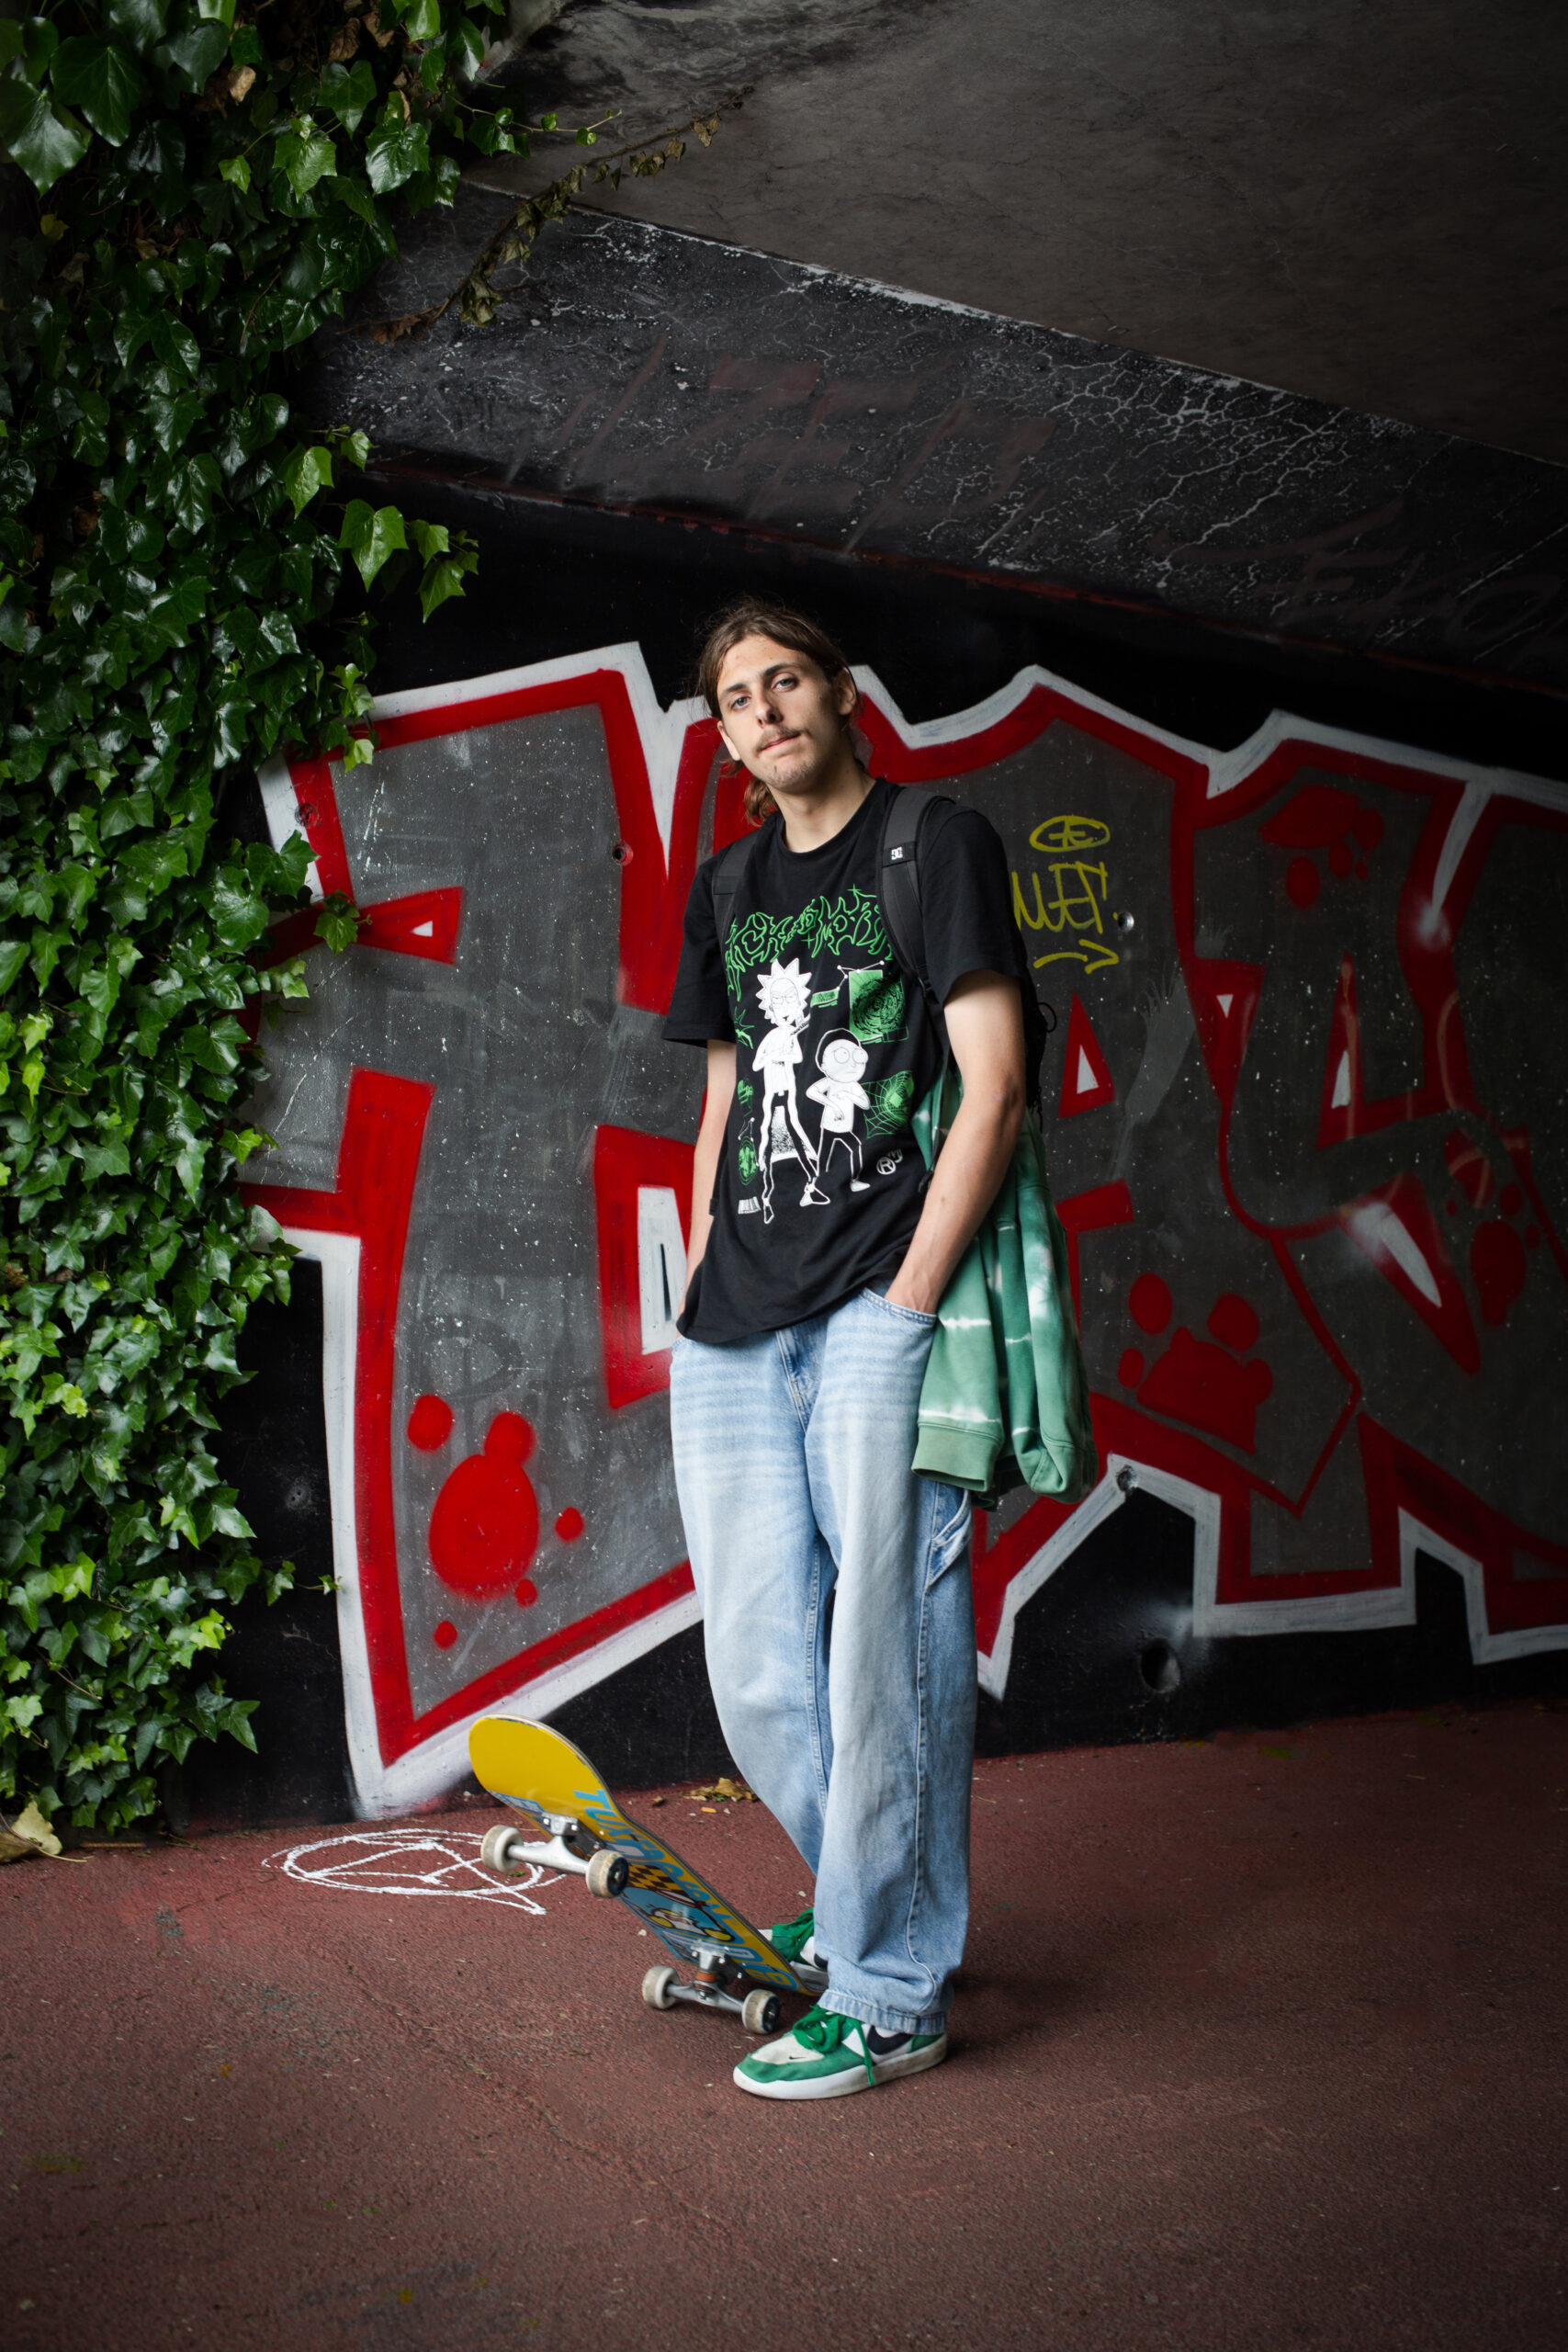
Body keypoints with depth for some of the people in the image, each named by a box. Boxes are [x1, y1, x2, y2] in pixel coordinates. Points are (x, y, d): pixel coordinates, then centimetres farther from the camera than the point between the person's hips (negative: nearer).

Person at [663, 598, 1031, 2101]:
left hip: (880, 1313, -6)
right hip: (733, 1337, 6)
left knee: (884, 1661, -2)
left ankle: (891, 1993, 13)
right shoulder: (726, 891, 20)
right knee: (756, 1676, 8)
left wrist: (907, 1301, -12)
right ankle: (863, 1901, 32)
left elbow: (991, 1090, -5)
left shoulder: (940, 843, 3)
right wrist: (700, 1288, 13)